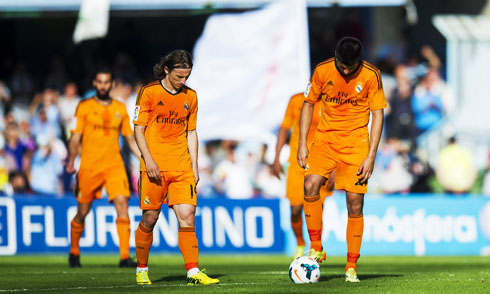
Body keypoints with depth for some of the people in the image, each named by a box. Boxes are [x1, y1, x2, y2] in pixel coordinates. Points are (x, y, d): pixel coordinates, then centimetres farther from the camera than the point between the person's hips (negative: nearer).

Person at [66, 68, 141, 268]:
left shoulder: (120, 109, 10)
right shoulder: (84, 107, 2)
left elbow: (130, 139, 17)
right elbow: (75, 138, -1)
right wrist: (71, 161, -16)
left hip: (114, 165, 2)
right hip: (89, 166, -2)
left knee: (122, 204, -15)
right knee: (83, 211, 4)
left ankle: (125, 256, -16)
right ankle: (74, 253, 26)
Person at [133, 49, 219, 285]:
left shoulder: (190, 96, 11)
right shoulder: (149, 92, -2)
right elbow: (139, 129, -3)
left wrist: (194, 166, 10)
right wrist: (148, 160, -14)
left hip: (181, 168, 3)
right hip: (154, 167, -3)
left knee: (187, 216, -9)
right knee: (149, 219, 2)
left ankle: (193, 272, -13)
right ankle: (141, 270, 19)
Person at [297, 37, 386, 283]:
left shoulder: (370, 76, -9)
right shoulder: (322, 71, -6)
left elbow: (377, 115, -4)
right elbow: (308, 105, 6)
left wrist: (371, 156, -10)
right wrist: (302, 144, -1)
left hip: (356, 142, -1)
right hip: (325, 138, 1)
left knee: (355, 203, -6)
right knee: (311, 185, -22)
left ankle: (351, 266, 3)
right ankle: (316, 248, -8)